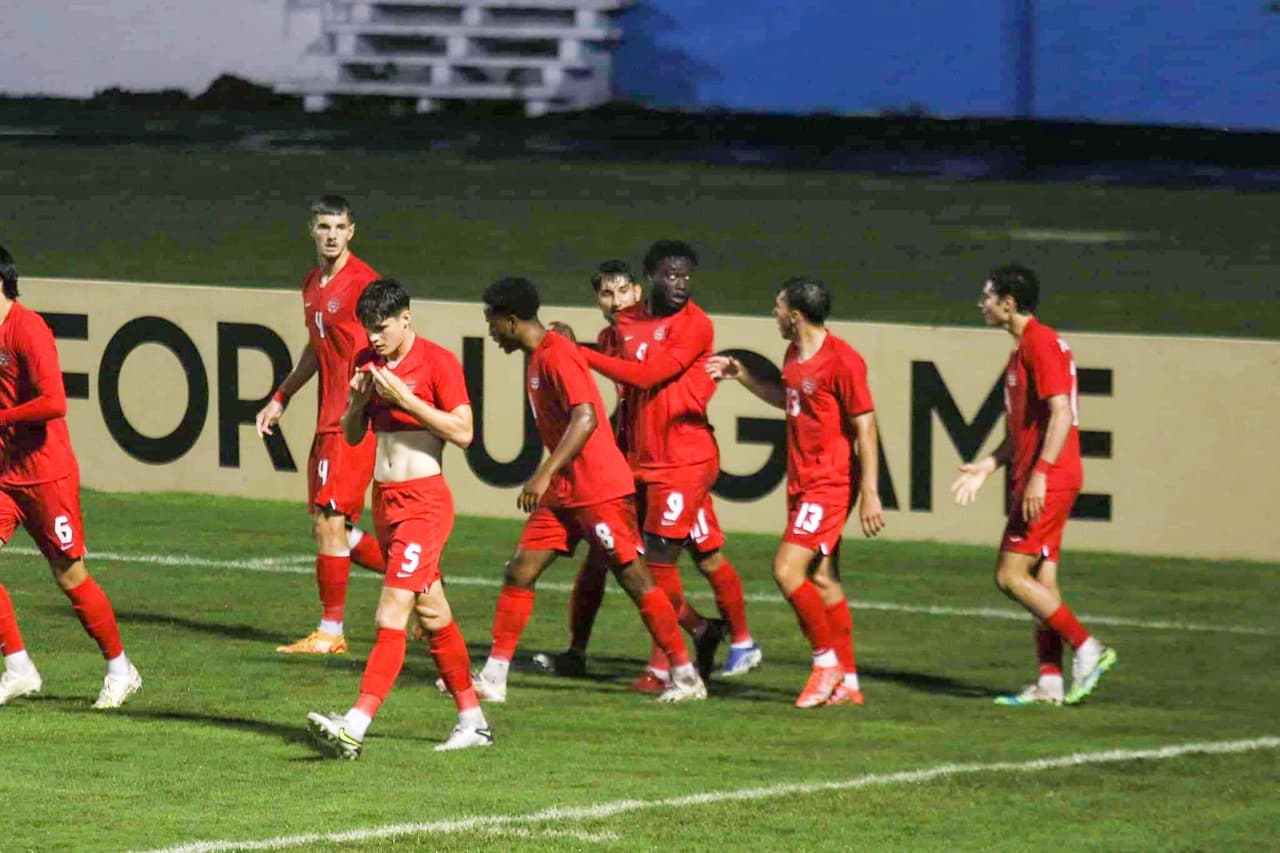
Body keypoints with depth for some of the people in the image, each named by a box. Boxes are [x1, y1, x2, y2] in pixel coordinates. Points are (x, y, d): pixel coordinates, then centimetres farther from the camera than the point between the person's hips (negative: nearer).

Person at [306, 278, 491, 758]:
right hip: (384, 498, 8)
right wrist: (358, 401, -6)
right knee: (432, 615, 13)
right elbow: (352, 436, 15)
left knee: (392, 613, -15)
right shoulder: (368, 363, 10)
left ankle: (356, 727, -24)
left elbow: (463, 432, -15)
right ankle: (472, 721, 22)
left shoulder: (437, 363, -10)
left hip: (423, 502, -8)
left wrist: (404, 398, -20)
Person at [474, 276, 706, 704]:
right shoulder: (538, 358, 15)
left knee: (634, 579, -4)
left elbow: (585, 418, -26)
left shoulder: (557, 355, -15)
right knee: (519, 572, 2)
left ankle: (686, 676, 3)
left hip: (599, 489, -10)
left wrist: (545, 474, -29)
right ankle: (492, 679, 2)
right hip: (563, 492, 10)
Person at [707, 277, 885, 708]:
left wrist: (870, 494, -19)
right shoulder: (794, 356, 10)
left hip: (830, 485, -9)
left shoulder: (842, 361, -17)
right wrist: (740, 375, 22)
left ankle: (827, 660, -3)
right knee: (822, 581, 10)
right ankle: (847, 682, 16)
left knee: (788, 569, -16)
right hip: (802, 484, 9)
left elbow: (866, 428, -16)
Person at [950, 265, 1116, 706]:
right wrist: (986, 466, 20)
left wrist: (1039, 475, -26)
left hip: (1046, 482, -10)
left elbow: (1061, 413, -21)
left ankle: (1087, 648, -9)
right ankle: (1050, 681, 8)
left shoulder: (1040, 343, -13)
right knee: (1041, 579, 8)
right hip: (1045, 483, 10)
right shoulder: (1024, 347, 18)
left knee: (1011, 576, -10)